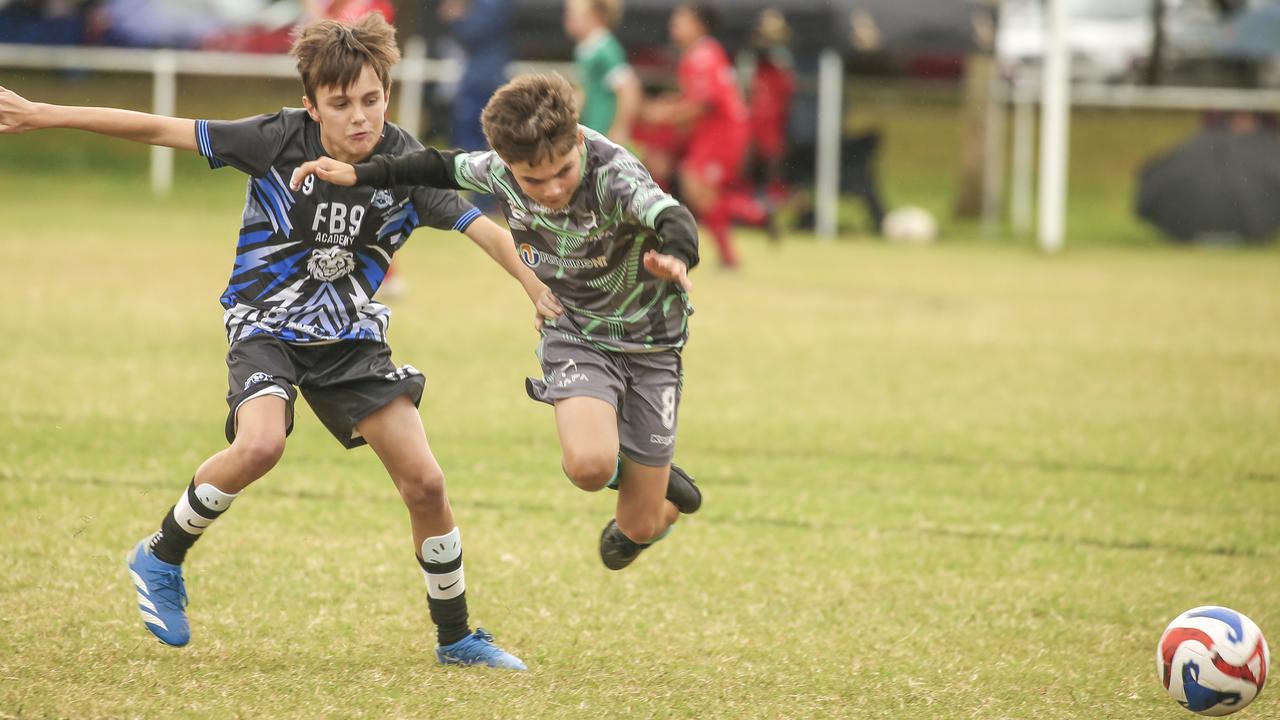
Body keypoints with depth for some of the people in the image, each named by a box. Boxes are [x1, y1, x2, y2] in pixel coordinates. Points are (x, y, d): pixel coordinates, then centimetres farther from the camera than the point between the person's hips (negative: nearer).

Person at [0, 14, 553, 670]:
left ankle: (456, 636, 16)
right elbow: (157, 130, -14)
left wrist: (538, 289, -33)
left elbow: (484, 228, -15)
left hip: (352, 337, 3)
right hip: (267, 325, -3)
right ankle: (162, 556, -5)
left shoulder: (407, 166, -13)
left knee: (424, 482, -5)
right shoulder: (280, 140, -18)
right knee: (260, 446, -32)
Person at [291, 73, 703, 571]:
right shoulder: (502, 173, -18)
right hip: (574, 337, 2)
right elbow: (445, 169, 5)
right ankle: (625, 468, 10)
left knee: (642, 527, 2)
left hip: (649, 344, -2)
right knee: (589, 466, -30)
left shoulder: (613, 175, -33)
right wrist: (360, 175, 2)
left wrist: (676, 257, -74)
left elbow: (672, 218, -52)